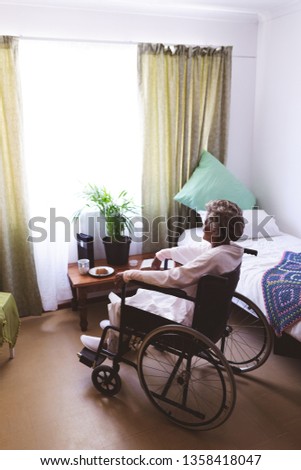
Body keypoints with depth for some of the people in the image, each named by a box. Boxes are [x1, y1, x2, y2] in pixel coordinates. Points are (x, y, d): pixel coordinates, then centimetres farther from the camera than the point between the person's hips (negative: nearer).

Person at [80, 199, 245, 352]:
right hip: (200, 309, 9)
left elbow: (171, 278, -33)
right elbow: (193, 250, 13)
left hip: (187, 317, -9)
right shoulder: (228, 247, -3)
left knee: (118, 305, 5)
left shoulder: (214, 257, -32)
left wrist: (130, 274, -24)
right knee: (144, 291, 26)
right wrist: (162, 254, 22)